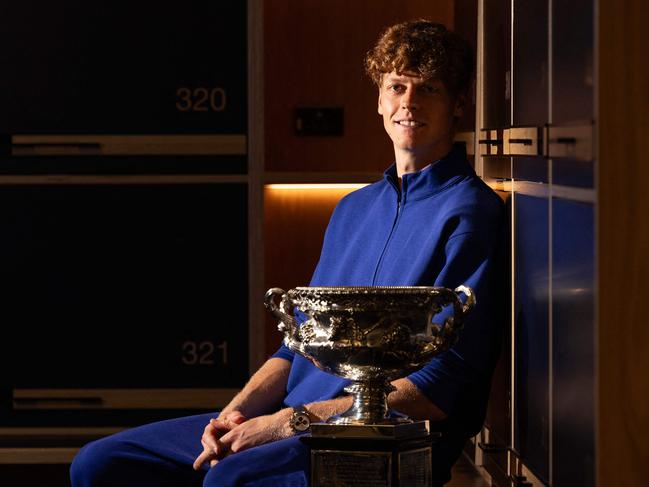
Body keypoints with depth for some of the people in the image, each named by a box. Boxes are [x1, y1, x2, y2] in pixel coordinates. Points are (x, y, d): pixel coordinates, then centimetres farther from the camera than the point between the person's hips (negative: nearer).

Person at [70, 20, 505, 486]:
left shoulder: (469, 213, -5)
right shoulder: (354, 208, 21)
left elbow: (437, 392, -13)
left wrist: (289, 422, -16)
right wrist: (235, 413, 1)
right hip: (287, 419, 8)